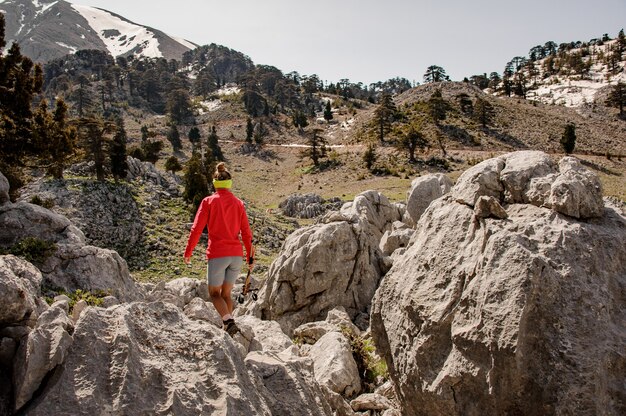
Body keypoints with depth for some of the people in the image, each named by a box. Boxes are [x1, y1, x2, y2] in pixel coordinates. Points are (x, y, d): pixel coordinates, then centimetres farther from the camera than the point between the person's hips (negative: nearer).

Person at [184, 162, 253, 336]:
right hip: (237, 254, 4)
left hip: (217, 254, -4)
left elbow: (197, 228, -5)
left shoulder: (208, 201, -2)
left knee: (214, 293, 8)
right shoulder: (238, 203, 7)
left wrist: (188, 251, 5)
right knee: (226, 293, 18)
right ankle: (227, 327, 16)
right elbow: (246, 232, 8)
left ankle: (229, 322, -13)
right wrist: (250, 256, 16)